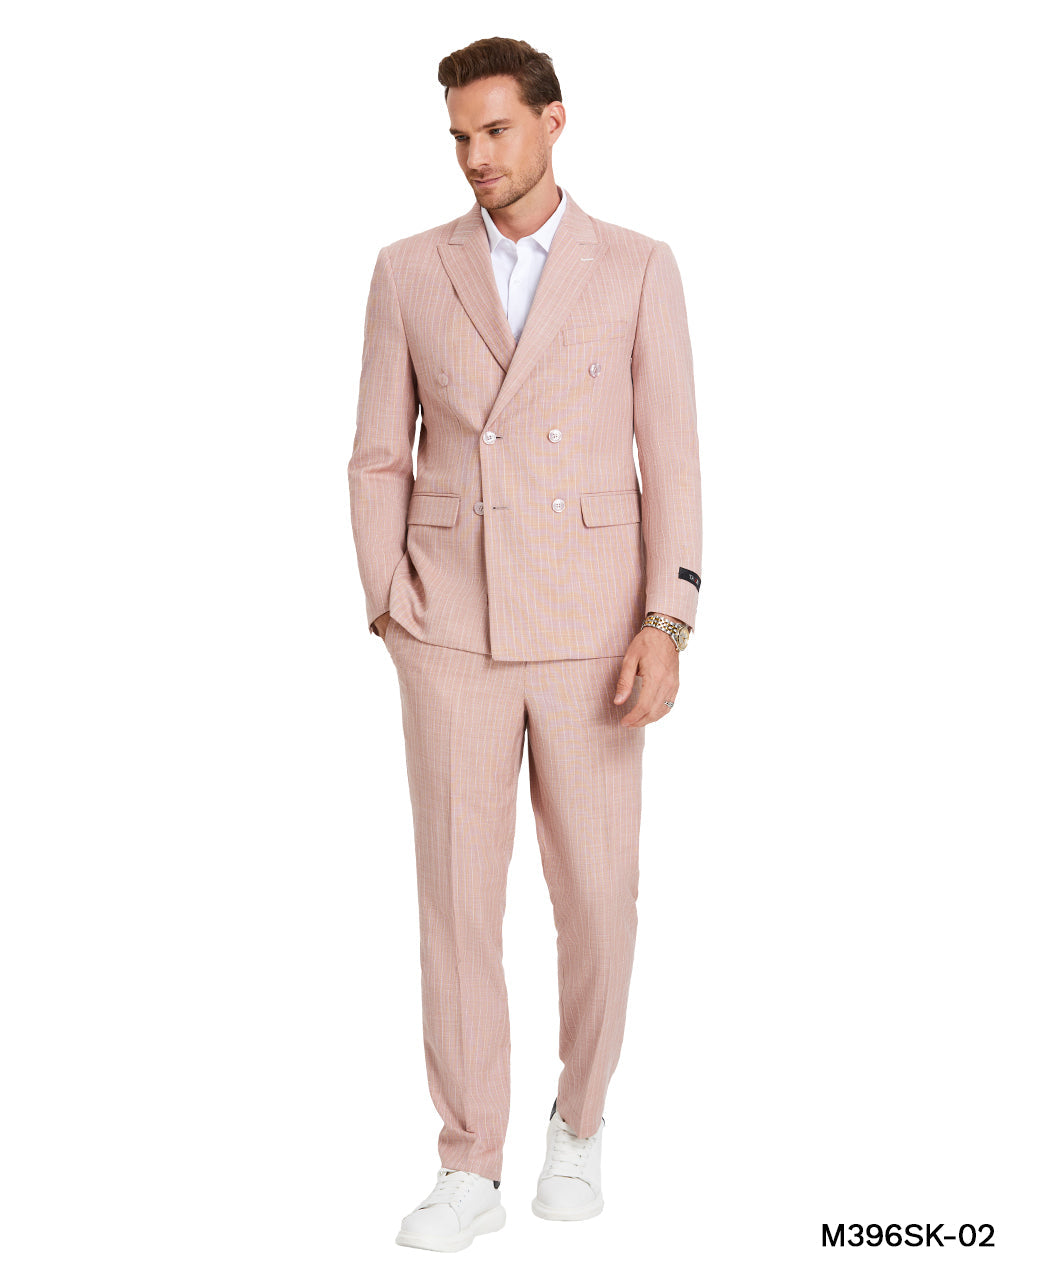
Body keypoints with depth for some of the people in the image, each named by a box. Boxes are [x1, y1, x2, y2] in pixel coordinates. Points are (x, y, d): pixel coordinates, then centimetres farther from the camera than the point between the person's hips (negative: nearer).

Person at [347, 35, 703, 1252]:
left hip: (588, 626, 0)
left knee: (597, 896, 3)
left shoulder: (638, 268, 0)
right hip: (457, 626, 1)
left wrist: (665, 628, -12)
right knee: (459, 893, -2)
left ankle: (579, 1125, 27)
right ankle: (470, 1171, 9)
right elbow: (380, 458, 6)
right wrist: (390, 615, -4)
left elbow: (671, 461, -3)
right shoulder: (410, 270, 4)